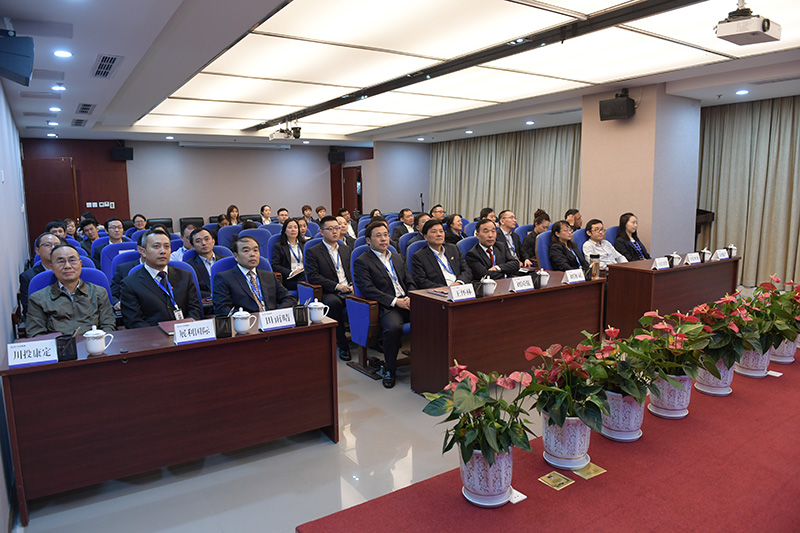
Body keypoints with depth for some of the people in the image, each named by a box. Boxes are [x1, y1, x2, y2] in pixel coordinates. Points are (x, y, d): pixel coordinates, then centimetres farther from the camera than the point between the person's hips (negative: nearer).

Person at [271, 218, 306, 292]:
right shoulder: (278, 246, 11)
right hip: (289, 279, -4)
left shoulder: (304, 244, 25)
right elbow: (275, 265, 0)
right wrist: (291, 272, -15)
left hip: (304, 275, 4)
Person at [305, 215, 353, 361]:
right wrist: (336, 286, -16)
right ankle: (342, 344, -25)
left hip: (349, 291, 4)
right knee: (333, 302, -39)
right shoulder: (312, 252, 5)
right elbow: (312, 276, -7)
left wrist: (352, 284, 0)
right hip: (329, 293, -4)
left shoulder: (345, 250, 23)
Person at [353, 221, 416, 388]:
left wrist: (411, 298, -2)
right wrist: (395, 301, -16)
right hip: (386, 307, -5)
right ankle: (389, 370, -13)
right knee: (393, 327, -36)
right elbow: (368, 289, -10)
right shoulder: (362, 262, 2)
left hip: (407, 303, 5)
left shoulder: (397, 257, 23)